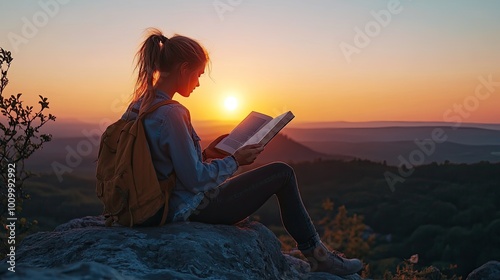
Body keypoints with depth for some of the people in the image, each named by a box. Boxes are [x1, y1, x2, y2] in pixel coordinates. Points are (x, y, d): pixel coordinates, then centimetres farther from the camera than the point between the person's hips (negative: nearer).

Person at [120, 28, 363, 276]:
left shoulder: (138, 106, 3)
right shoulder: (170, 114, -26)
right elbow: (195, 179, -24)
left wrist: (205, 153, 8)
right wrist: (235, 160, -11)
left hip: (166, 207, 10)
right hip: (193, 210, -10)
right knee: (282, 172, -1)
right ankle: (316, 254, 14)